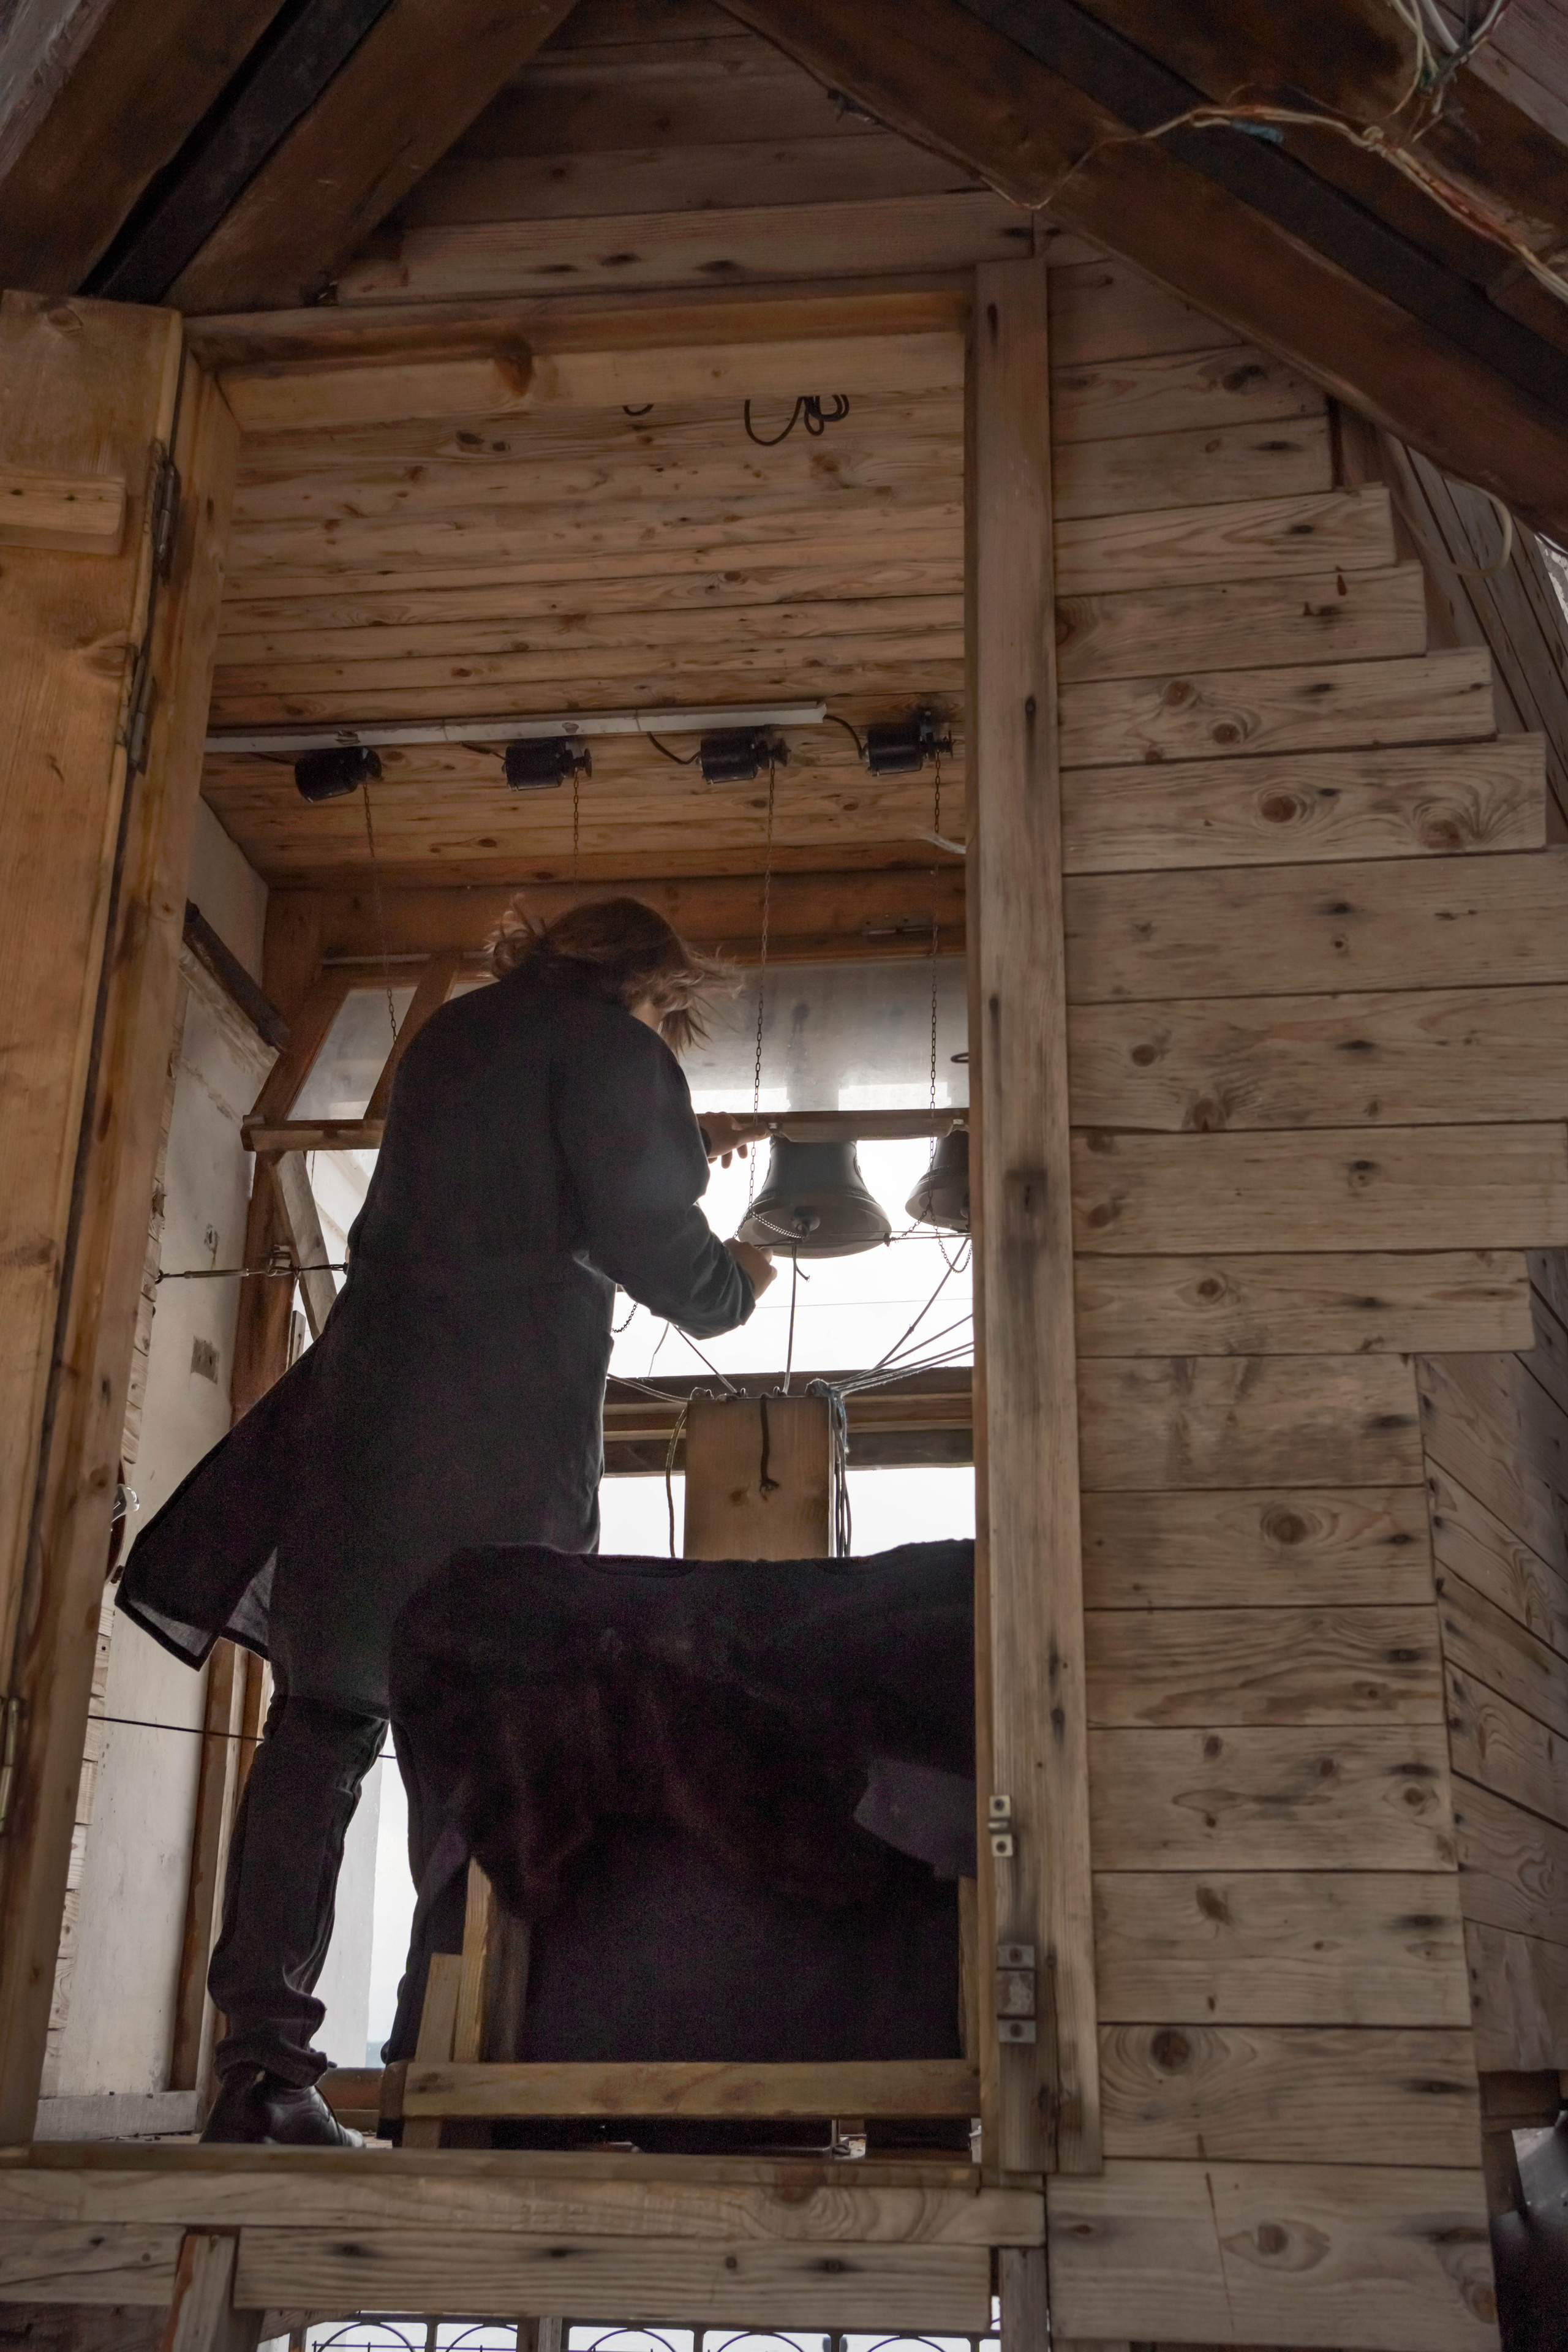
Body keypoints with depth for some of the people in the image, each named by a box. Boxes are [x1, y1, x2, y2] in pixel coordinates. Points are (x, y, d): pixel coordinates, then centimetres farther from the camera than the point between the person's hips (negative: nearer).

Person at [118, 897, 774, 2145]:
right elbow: (643, 1237, -8)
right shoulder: (610, 1042, 1)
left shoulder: (457, 1031, 24)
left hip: (360, 1406, 7)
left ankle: (264, 2064, 3)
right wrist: (731, 1283, 12)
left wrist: (676, 1151, 42)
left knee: (324, 1723, 4)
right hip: (503, 1443, -6)